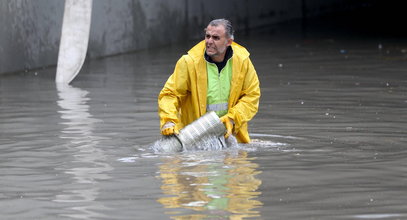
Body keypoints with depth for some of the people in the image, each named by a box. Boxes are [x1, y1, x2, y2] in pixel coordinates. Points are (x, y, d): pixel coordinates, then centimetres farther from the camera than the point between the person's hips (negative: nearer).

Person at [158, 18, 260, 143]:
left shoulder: (243, 61, -3)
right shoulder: (189, 62, -11)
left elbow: (252, 96, 4)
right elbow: (170, 94, -9)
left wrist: (232, 119, -11)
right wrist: (169, 122, -27)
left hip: (230, 133, 2)